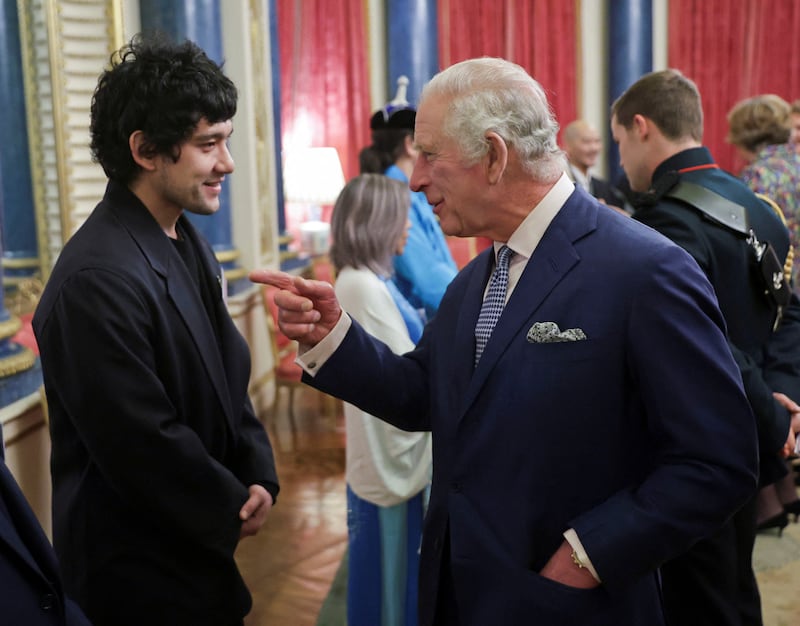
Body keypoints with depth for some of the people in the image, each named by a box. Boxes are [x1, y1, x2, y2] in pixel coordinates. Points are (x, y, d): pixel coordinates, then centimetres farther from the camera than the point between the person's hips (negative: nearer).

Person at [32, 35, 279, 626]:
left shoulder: (189, 245, 4)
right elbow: (142, 444, -24)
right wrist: (232, 511, -9)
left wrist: (259, 477, -4)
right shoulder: (97, 279, -25)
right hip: (141, 576, -8)